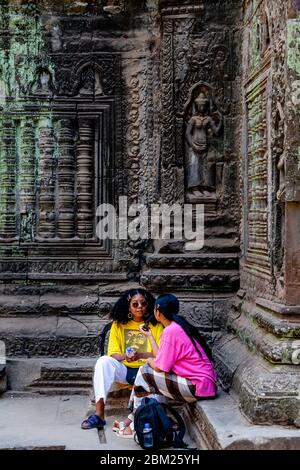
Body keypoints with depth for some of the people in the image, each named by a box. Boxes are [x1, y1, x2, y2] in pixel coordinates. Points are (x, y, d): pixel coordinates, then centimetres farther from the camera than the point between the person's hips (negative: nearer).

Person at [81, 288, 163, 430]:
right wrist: (125, 356, -22)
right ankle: (99, 415, -30)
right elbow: (113, 353, 1)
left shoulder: (156, 326, 3)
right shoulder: (119, 324, 8)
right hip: (123, 370, 2)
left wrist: (140, 355, -25)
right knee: (104, 361, -27)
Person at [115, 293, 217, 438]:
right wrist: (149, 336, 23)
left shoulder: (170, 331, -17)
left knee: (145, 373, -4)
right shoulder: (179, 326, 11)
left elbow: (160, 367, -15)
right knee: (150, 369, 12)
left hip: (198, 387, -9)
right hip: (205, 383, 9)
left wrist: (150, 360, 7)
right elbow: (162, 359, 13)